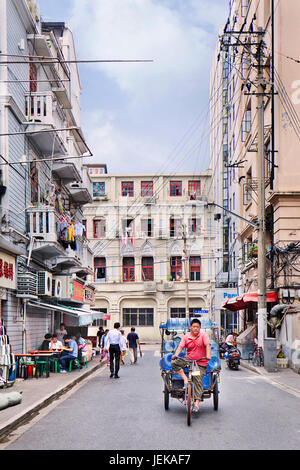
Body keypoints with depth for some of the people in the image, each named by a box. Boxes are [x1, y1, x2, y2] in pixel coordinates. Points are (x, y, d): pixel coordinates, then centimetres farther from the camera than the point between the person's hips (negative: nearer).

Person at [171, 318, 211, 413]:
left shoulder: (203, 335, -2)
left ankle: (196, 403, -17)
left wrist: (208, 355, -31)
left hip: (200, 363, -3)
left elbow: (208, 345, -14)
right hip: (188, 360, 3)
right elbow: (180, 346, -5)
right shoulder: (186, 337, 4)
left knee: (198, 381, -16)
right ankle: (185, 380, -17)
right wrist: (176, 355, -24)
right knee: (174, 363, -21)